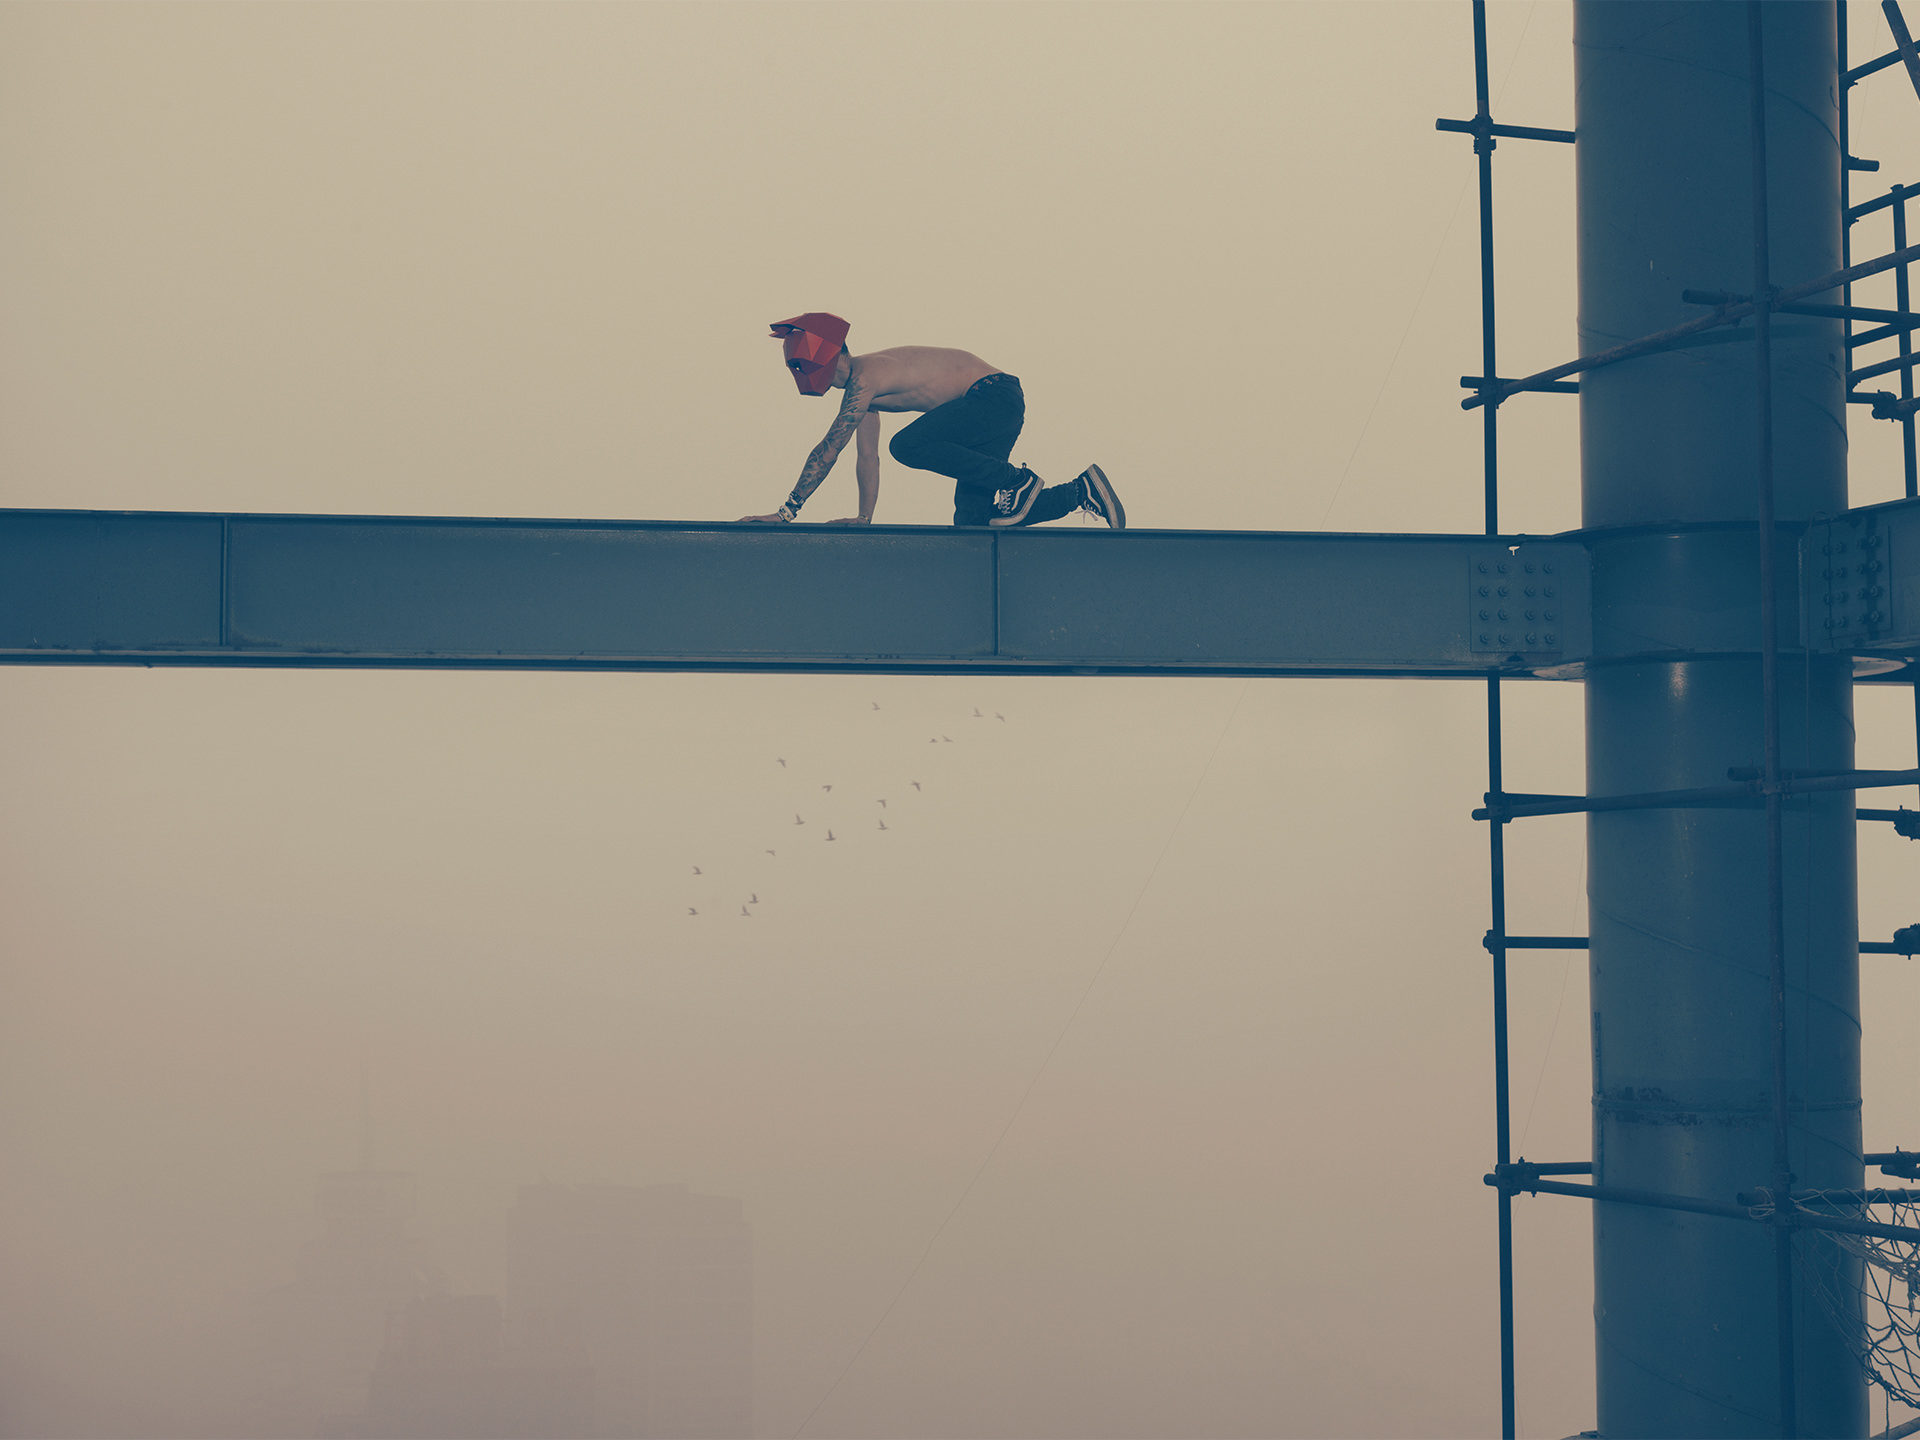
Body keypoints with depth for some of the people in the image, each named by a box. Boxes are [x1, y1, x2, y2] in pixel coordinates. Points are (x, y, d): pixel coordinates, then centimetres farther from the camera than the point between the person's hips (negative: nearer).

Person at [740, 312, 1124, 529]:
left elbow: (828, 450, -21)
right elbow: (867, 458, 21)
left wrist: (787, 511, -21)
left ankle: (1017, 482, -16)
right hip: (991, 407, 10)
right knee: (970, 521, 3)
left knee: (907, 445, -27)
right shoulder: (860, 384, 13)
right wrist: (864, 517, 17)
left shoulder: (864, 379, -17)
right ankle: (1082, 491, 13)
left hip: (995, 394, -10)